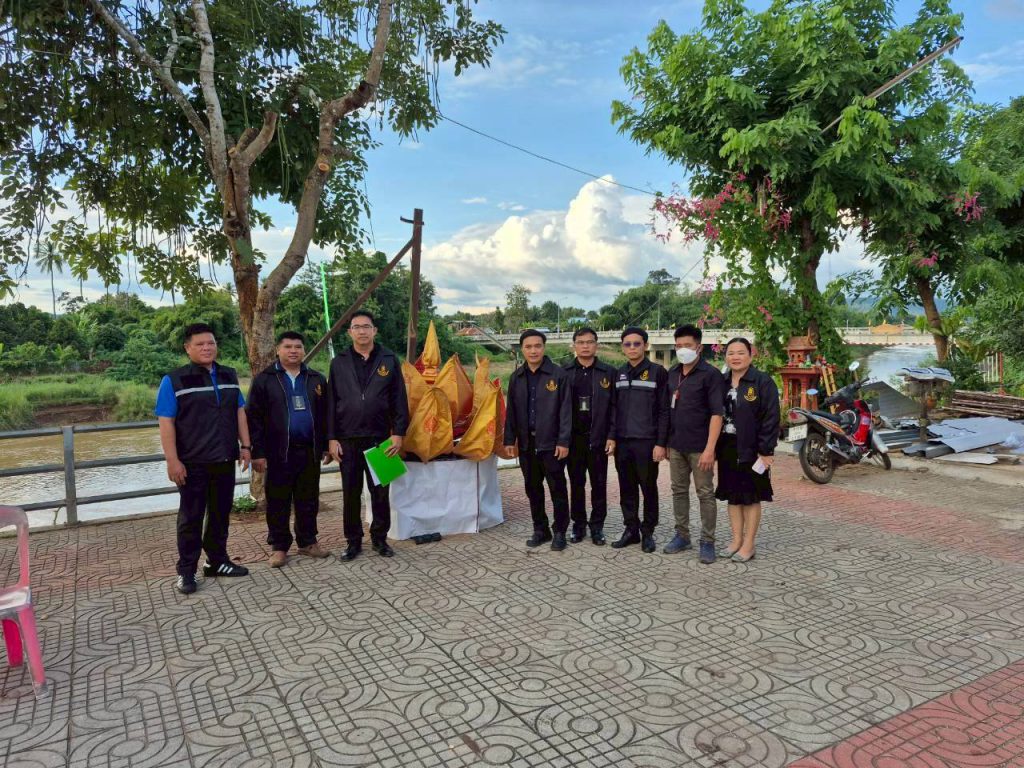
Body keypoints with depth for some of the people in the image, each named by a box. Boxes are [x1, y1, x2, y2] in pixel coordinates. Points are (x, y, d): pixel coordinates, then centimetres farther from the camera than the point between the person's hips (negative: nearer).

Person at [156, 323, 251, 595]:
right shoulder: (174, 381, -7)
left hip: (225, 460, 5)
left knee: (221, 513, 13)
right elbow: (166, 422, -11)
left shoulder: (229, 376, 9)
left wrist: (245, 445, 6)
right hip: (193, 463, -5)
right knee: (191, 517, 3)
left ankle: (217, 561, 27)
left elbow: (239, 412, 14)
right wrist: (173, 460, -17)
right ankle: (186, 571, 14)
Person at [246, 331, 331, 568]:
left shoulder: (316, 379, 9)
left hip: (309, 450, 3)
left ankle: (308, 542, 24)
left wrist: (326, 446, 7)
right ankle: (279, 547, 17)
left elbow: (324, 416, 12)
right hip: (279, 452, -3)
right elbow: (254, 418, -4)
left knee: (308, 499, 11)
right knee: (278, 502, 5)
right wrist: (258, 452, -10)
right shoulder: (264, 379, -1)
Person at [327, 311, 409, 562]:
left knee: (380, 492, 8)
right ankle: (353, 541, 20)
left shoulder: (389, 359, 3)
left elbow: (399, 399, 2)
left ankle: (380, 538, 22)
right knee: (350, 494, 8)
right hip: (348, 439, 1)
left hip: (380, 438, 0)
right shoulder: (339, 362, 5)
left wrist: (398, 433, -4)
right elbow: (331, 402, 5)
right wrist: (332, 438, -1)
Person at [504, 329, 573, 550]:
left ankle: (559, 532, 15)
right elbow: (511, 411, 11)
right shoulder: (517, 377, 9)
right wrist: (509, 440, 5)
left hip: (551, 444, -4)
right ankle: (540, 530, 24)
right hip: (526, 443, 5)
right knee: (533, 488, 12)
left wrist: (563, 441, -13)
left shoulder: (559, 375, -6)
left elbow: (566, 410, -8)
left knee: (557, 489, 3)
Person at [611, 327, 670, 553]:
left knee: (649, 488, 5)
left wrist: (661, 443, -11)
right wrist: (612, 437, 7)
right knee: (627, 489, 9)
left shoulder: (658, 372, -3)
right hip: (622, 441, 4)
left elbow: (664, 411, -6)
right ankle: (631, 530, 20)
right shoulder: (618, 374, 11)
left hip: (647, 441, -4)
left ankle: (648, 532, 16)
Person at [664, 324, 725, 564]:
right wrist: (665, 441, 12)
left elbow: (717, 414, -13)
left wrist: (710, 449, -19)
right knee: (679, 491, 12)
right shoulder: (672, 373, 10)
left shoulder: (710, 374, -9)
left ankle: (707, 542, 10)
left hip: (699, 447, -6)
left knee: (705, 494, 2)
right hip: (676, 445, 6)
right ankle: (682, 536, 24)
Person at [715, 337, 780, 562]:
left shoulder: (763, 382, -8)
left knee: (751, 497, 4)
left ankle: (748, 545, 14)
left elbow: (770, 418, -11)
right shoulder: (721, 382, 8)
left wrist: (766, 450, -15)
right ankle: (736, 540, 23)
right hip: (727, 448, 5)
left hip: (751, 449, -5)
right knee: (732, 496, 12)